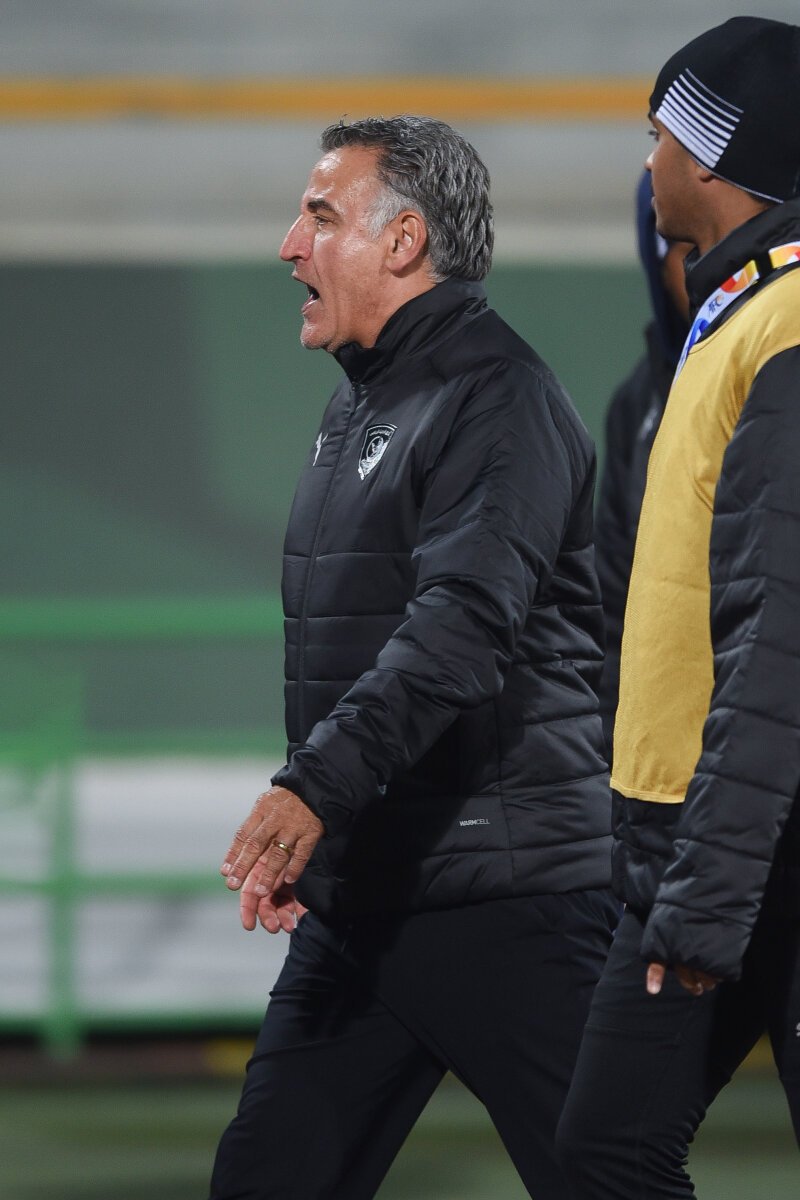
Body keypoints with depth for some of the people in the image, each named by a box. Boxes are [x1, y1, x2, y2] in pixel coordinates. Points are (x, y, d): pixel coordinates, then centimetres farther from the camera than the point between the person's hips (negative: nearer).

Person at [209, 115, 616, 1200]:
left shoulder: (498, 400, -13)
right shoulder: (358, 406, 18)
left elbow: (461, 629, -27)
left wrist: (317, 785, -37)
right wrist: (300, 841, 19)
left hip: (502, 902, -9)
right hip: (358, 896, 9)